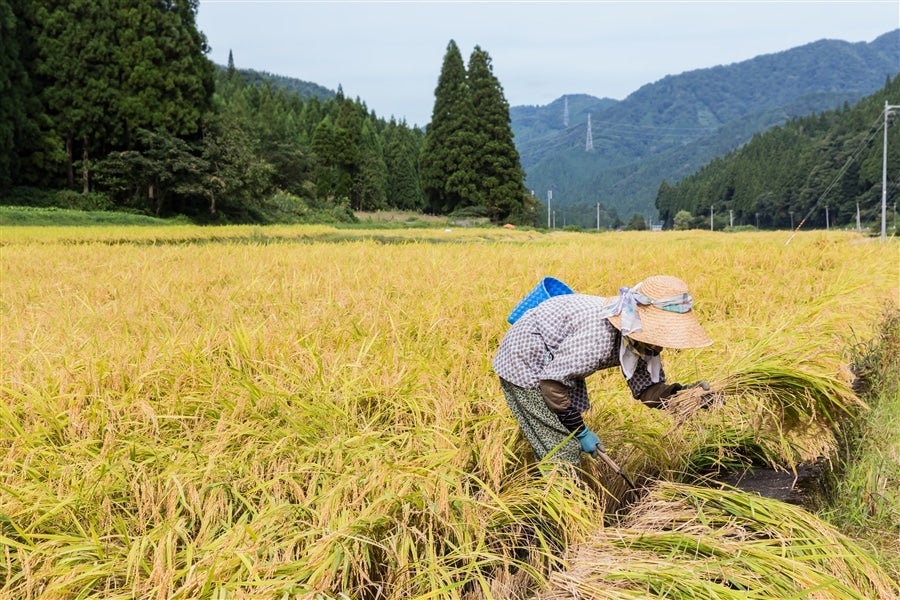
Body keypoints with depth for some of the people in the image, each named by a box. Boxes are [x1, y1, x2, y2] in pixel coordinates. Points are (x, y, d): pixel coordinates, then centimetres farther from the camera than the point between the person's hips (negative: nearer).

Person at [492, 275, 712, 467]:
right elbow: (553, 383, -30)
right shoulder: (598, 337, -37)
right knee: (562, 451, -9)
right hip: (526, 363, -9)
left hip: (553, 363, 9)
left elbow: (647, 388, -5)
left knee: (570, 444, 16)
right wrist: (581, 431, -19)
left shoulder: (637, 338, -10)